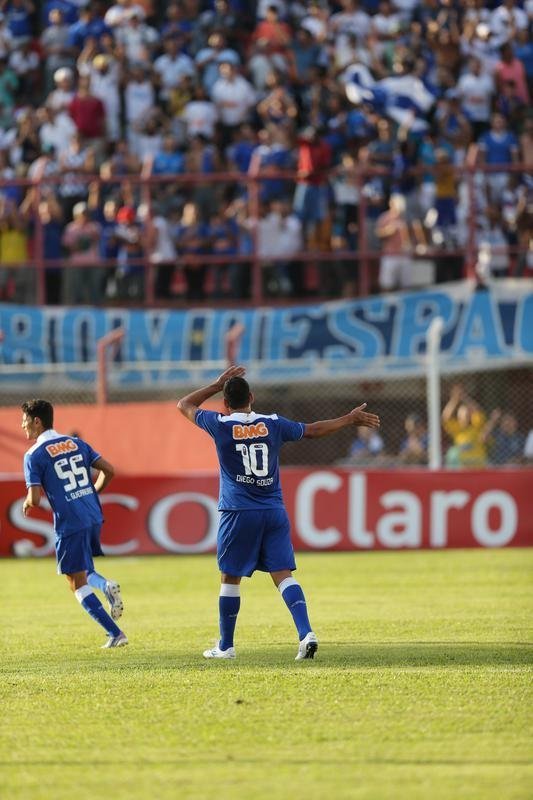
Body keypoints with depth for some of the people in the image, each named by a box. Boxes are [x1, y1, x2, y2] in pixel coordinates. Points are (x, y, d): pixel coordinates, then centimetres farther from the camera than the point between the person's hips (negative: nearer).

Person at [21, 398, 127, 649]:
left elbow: (35, 499, -12)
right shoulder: (77, 443, 11)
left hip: (69, 524, -6)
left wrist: (27, 504, 11)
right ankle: (107, 586, -8)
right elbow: (108, 470, 7)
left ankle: (115, 634, -3)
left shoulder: (34, 455, -6)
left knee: (78, 583, 4)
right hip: (93, 517, 6)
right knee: (84, 573, 25)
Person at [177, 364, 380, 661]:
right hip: (274, 512, 3)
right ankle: (306, 633, -19)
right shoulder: (273, 424, 4)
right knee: (283, 575, -1)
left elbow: (185, 405, 12)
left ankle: (226, 646, 15)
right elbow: (313, 430, 16)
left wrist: (218, 385, 16)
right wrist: (350, 419, 28)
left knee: (230, 578, 8)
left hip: (238, 514, -3)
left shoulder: (220, 425, -4)